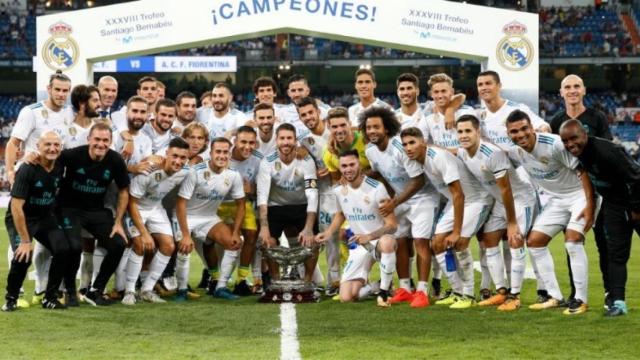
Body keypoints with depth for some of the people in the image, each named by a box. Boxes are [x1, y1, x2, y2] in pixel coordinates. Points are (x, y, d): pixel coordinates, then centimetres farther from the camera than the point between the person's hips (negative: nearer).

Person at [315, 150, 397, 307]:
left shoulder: (376, 188, -17)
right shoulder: (339, 190, 1)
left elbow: (392, 225, -19)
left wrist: (369, 237, -33)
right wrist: (328, 233, 6)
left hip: (379, 240, -4)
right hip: (358, 246, 4)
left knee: (386, 242, -45)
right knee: (346, 297, -13)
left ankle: (385, 291, -23)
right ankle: (368, 287, 23)